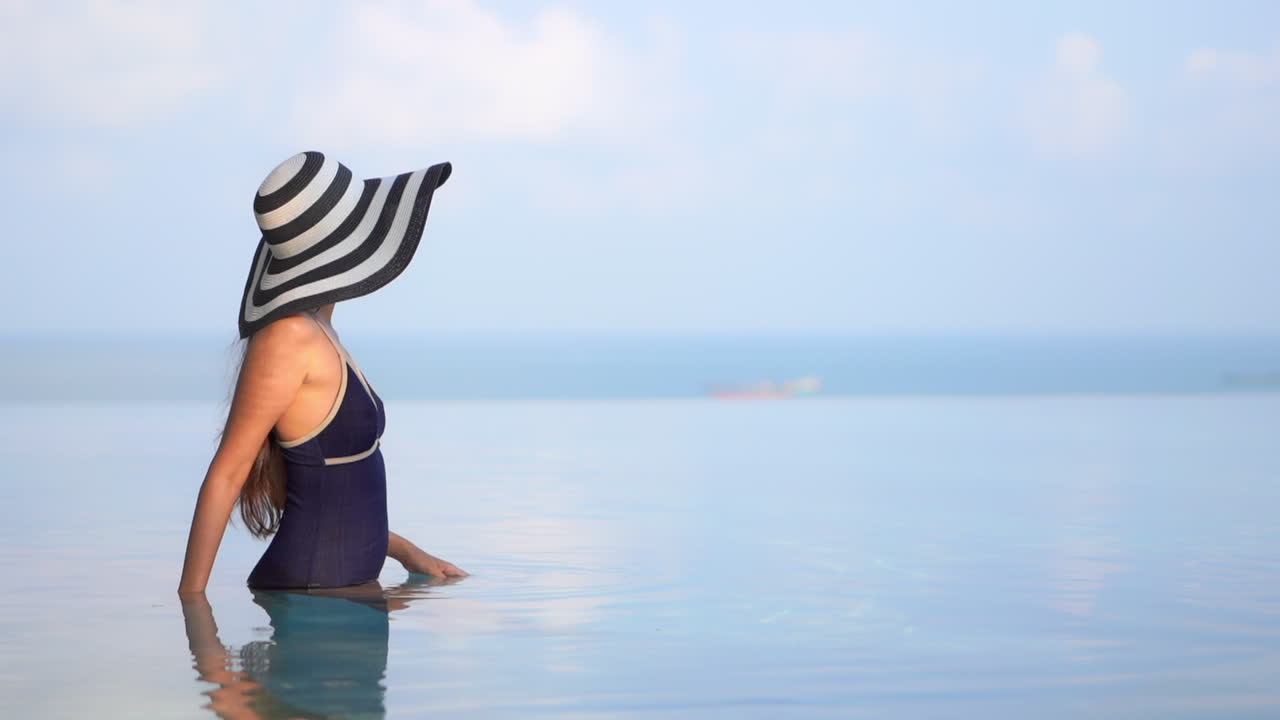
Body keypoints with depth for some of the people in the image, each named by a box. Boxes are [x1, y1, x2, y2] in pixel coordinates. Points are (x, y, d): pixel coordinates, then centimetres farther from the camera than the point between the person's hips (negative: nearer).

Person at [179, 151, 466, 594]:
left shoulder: (316, 335, 13)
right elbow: (225, 476, -14)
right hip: (308, 593, -8)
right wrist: (191, 600, -15)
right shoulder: (288, 337, -14)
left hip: (349, 587, 8)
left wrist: (405, 552, 20)